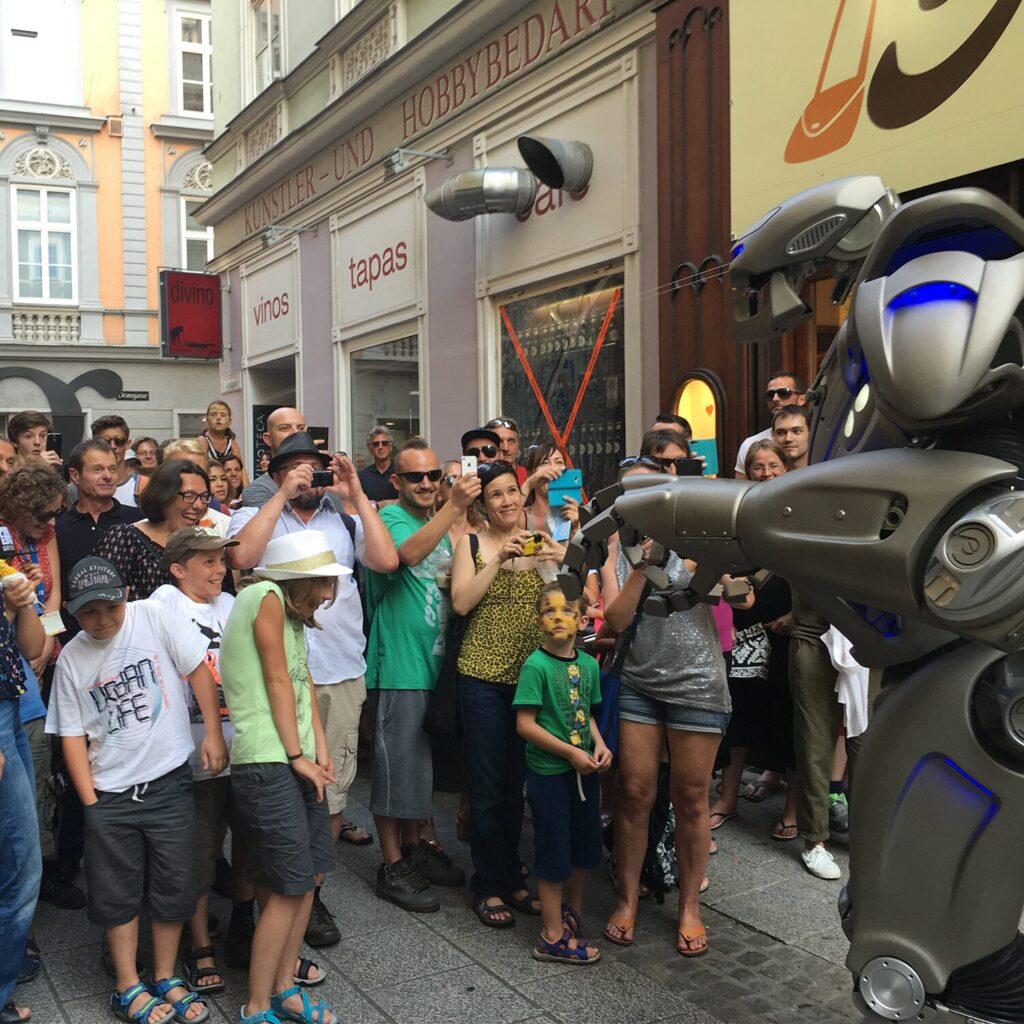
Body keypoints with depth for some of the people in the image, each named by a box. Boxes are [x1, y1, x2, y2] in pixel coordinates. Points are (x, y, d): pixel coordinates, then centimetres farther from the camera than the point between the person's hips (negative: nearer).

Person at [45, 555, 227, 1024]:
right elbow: (72, 735, 2)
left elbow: (198, 669, -5)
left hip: (169, 782, -1)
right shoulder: (71, 659, -1)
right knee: (117, 894, 10)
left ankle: (166, 978, 26)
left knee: (174, 888, 8)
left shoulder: (155, 618, -8)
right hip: (109, 793, 1)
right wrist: (91, 802, -3)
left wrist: (213, 733, -7)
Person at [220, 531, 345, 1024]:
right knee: (290, 888, -4)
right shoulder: (266, 596, -13)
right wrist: (299, 757, -9)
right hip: (268, 765, -9)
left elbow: (303, 681, 11)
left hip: (297, 763, 9)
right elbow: (276, 681, -13)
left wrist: (320, 752, 3)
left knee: (309, 876, 12)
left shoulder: (291, 611, 15)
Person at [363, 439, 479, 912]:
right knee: (396, 763, 1)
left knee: (421, 761, 18)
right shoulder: (390, 518, -11)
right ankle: (392, 865, 13)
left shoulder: (441, 524, 13)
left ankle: (413, 847, 33)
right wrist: (455, 506, -38)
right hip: (399, 665, -8)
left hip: (434, 661, 8)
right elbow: (409, 554, -34)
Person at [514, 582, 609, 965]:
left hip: (584, 769, 7)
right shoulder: (536, 666, -17)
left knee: (586, 845, 19)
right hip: (549, 771, -6)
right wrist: (571, 751, -19)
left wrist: (598, 744, -4)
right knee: (555, 851, 4)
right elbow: (525, 723, -18)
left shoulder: (588, 664, 3)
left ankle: (572, 911, 41)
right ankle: (552, 937, 18)